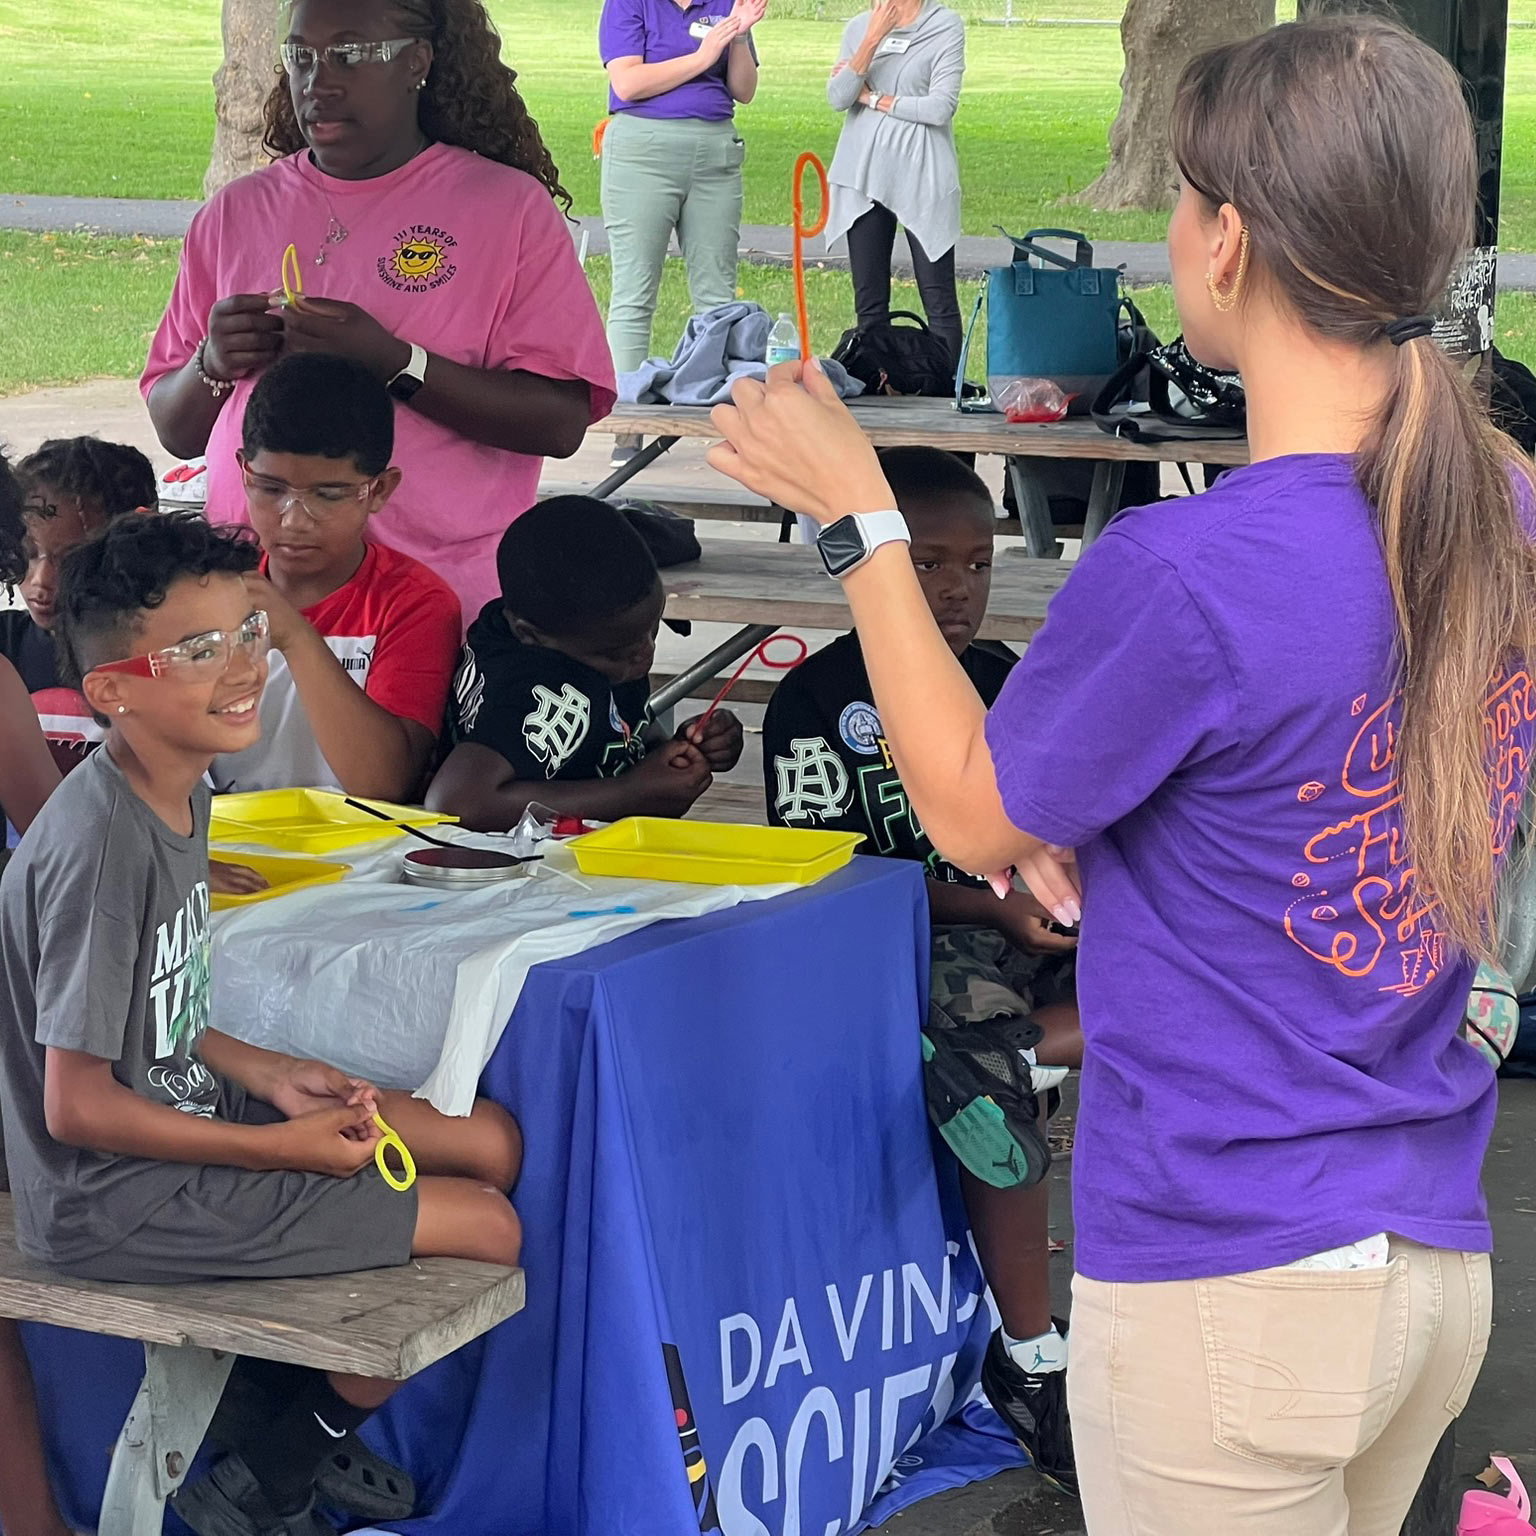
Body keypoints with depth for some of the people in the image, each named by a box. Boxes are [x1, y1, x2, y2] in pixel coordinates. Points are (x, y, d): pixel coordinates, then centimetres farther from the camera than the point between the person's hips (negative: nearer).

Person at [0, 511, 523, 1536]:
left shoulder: (180, 793, 2)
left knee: (492, 1143, 12)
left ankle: (300, 1419, 24)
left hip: (185, 1116, 10)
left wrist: (264, 1074, -1)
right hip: (114, 1198, -10)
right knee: (486, 1228, -8)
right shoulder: (101, 845, -27)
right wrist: (286, 1147, -17)